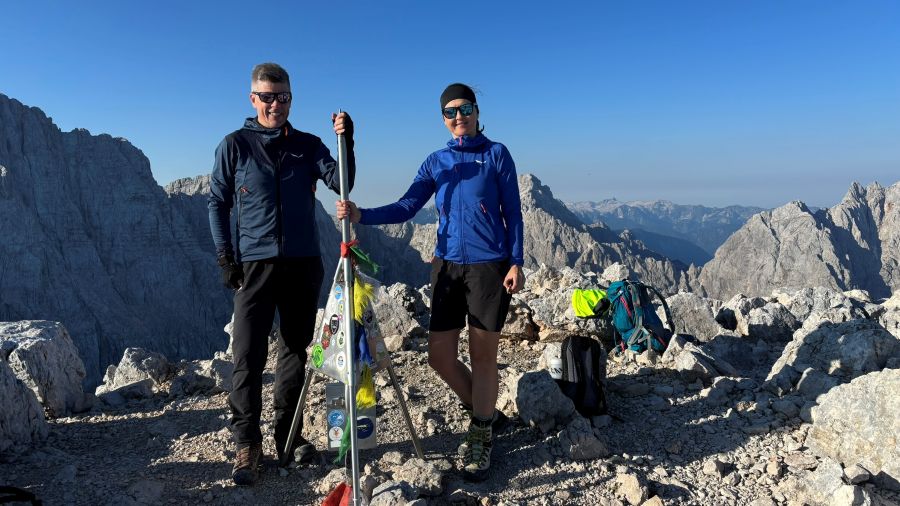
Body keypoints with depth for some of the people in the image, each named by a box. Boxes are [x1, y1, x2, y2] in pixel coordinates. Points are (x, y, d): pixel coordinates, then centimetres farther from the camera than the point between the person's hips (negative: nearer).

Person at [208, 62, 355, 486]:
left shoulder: (307, 145, 9)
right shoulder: (235, 145, 4)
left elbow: (341, 183, -4)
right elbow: (217, 203, 5)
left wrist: (346, 143, -19)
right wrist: (225, 256, -4)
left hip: (303, 264, 3)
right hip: (255, 265, -2)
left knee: (295, 352, 9)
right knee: (248, 356, -6)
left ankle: (287, 436, 21)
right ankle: (246, 445, 5)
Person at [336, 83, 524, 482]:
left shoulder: (496, 153, 1)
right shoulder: (436, 161, 11)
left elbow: (512, 212, 0)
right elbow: (406, 207, 1)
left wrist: (516, 262, -7)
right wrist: (361, 215, -13)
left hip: (490, 265, -4)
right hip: (447, 265, 4)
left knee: (482, 354, 2)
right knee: (440, 355, 4)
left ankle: (481, 437, 20)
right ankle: (486, 413, 28)